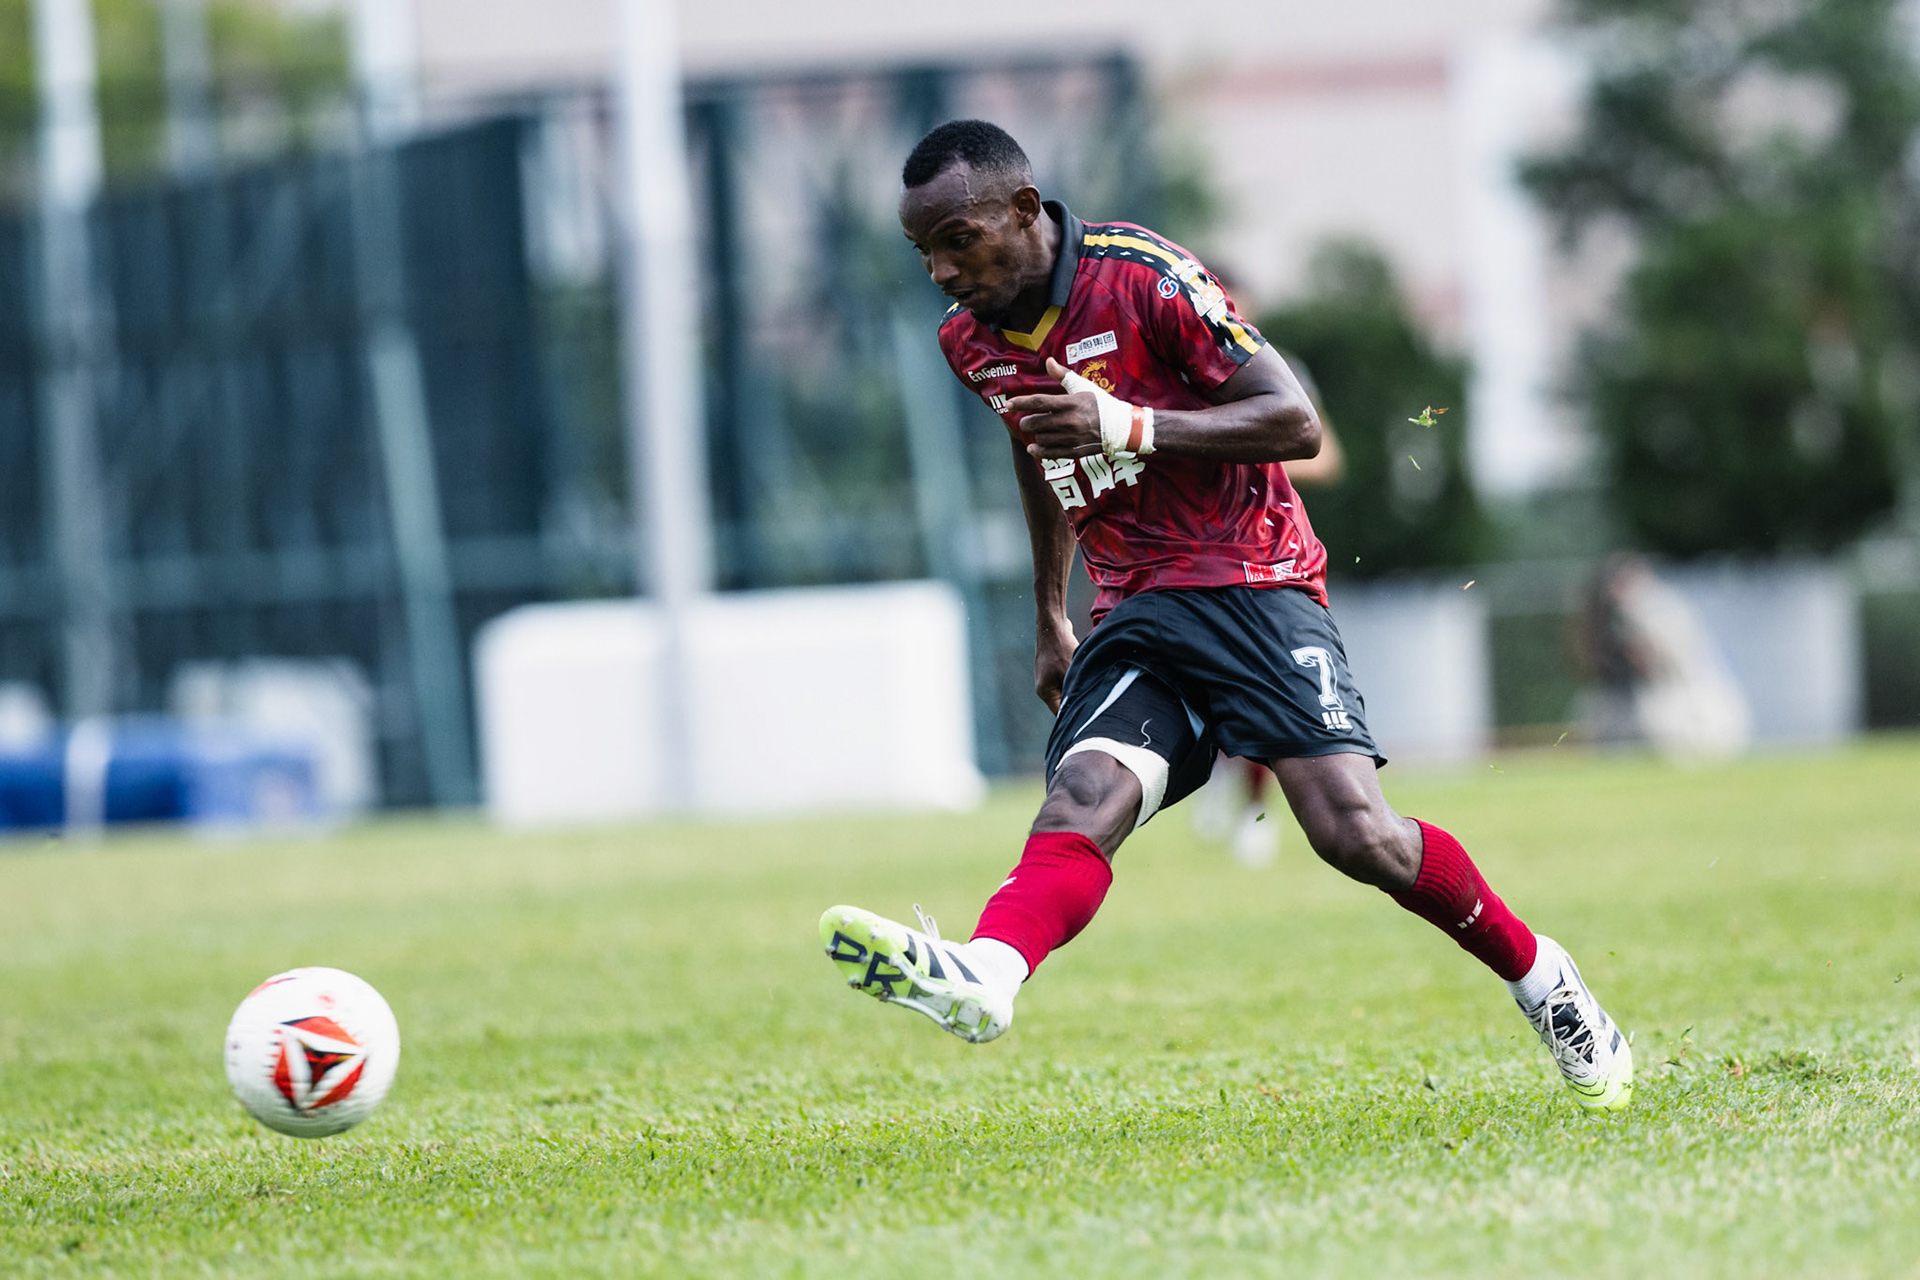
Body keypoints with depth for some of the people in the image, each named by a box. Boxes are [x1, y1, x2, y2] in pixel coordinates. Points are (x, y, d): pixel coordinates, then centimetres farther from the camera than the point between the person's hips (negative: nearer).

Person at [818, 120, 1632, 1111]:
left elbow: (1296, 424, -15)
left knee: (1354, 833, -19)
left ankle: (1542, 981, 3)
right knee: (1084, 795, -25)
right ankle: (980, 978, -55)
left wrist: (1128, 427, -26)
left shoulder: (1145, 277, -13)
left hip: (1252, 586, -5)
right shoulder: (970, 341, 9)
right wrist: (1049, 620, 34)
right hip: (1134, 613, 5)